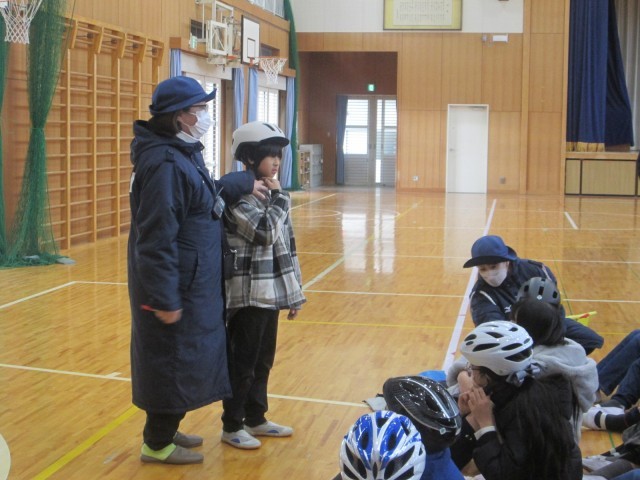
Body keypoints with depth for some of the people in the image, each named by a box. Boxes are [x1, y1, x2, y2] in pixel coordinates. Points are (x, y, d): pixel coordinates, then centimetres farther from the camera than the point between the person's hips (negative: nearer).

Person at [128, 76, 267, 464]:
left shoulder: (184, 154, 11)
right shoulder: (165, 163, -22)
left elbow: (203, 198, 25)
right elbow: (157, 239, -25)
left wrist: (242, 184, 14)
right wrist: (165, 298, -25)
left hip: (192, 284, 10)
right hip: (177, 287, -10)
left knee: (183, 360, 19)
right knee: (174, 362, 3)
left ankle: (166, 430, 35)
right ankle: (157, 444, 19)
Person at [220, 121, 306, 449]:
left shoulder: (272, 194, 10)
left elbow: (287, 245, 13)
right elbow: (265, 233, -25)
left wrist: (294, 292, 14)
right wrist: (278, 198, -12)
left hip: (270, 292, 8)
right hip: (248, 295, -8)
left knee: (263, 359, 17)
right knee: (242, 363, 3)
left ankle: (256, 419, 31)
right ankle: (232, 426, 17)